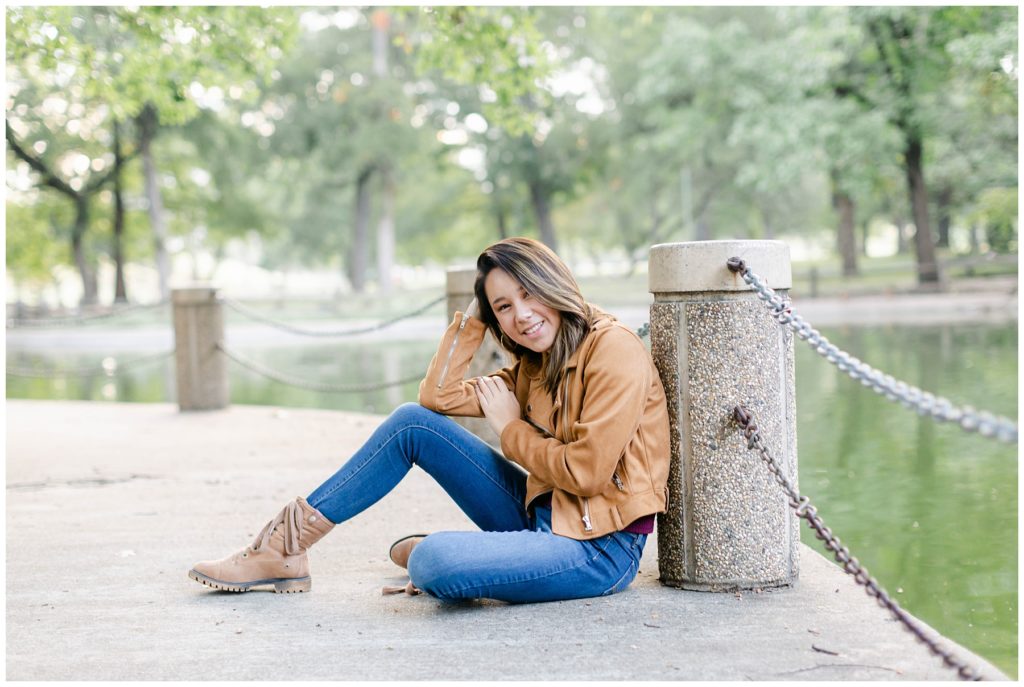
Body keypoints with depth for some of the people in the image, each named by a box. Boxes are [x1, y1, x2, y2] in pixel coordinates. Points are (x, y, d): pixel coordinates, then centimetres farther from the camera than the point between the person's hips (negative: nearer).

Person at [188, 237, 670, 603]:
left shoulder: (614, 350, -15)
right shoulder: (535, 366, 11)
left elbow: (587, 472, -21)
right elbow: (438, 395, 7)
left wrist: (509, 427, -7)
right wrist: (474, 314, 5)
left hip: (599, 547, -8)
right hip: (543, 513, 8)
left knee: (434, 563, -34)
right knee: (412, 422, -1)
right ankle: (286, 545, 3)